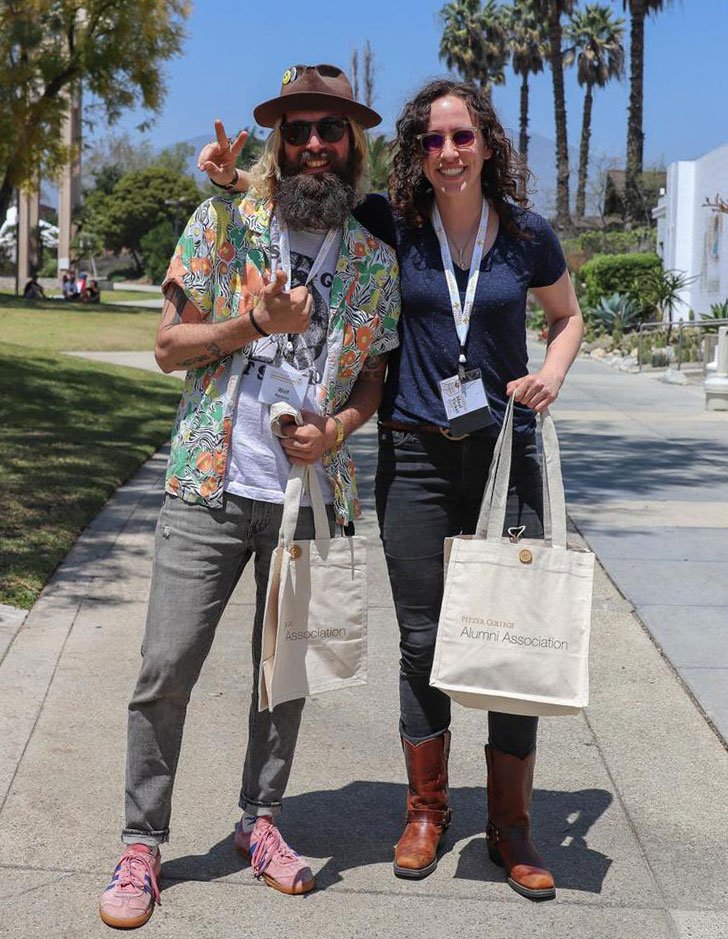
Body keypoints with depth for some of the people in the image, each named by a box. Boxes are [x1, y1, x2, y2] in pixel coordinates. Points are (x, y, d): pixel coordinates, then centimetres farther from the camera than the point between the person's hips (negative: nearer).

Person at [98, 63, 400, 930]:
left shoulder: (375, 261, 6)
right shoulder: (223, 223, 0)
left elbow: (373, 382, 12)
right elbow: (169, 346, -1)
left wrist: (334, 429, -9)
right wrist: (257, 322, -16)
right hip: (211, 487, -2)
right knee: (166, 669, -3)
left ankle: (260, 820, 31)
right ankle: (141, 843, 12)